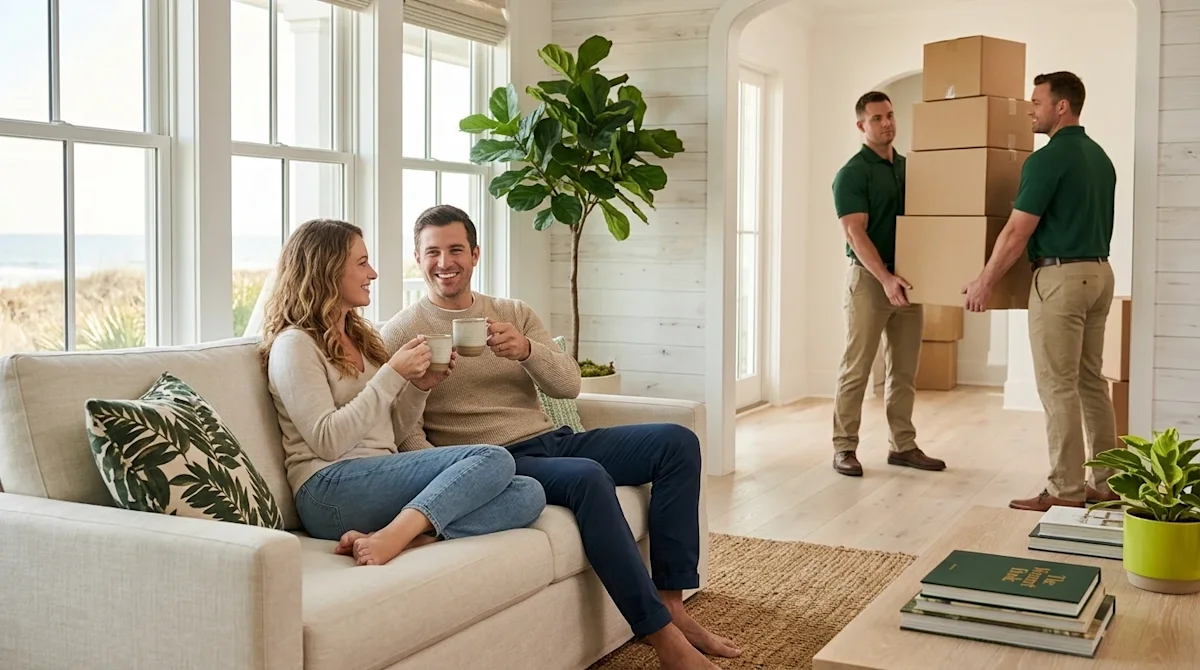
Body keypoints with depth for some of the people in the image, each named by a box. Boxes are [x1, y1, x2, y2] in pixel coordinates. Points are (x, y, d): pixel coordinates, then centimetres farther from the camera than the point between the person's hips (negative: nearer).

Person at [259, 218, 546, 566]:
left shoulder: (362, 335, 23)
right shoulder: (293, 345, -2)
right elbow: (327, 442, -14)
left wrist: (420, 386, 5)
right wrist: (393, 374, -13)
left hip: (383, 479, 8)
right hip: (330, 490, -8)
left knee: (528, 493, -15)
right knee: (492, 459, -24)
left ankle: (406, 537, -32)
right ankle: (388, 541, -36)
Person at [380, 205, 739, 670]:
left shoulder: (515, 315, 15)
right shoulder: (399, 335, 0)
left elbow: (568, 385, 2)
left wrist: (527, 349, -19)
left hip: (553, 440, 7)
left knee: (677, 441, -8)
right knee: (588, 476, -34)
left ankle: (671, 602, -9)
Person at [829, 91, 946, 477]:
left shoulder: (909, 167, 12)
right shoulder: (852, 173, -10)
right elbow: (855, 233, -18)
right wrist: (885, 278, -28)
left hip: (907, 277, 7)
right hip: (869, 278, -7)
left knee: (904, 370, 10)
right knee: (856, 369, -3)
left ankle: (903, 445, 18)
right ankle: (844, 447, 4)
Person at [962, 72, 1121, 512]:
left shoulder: (1047, 159, -15)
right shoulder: (1099, 156, 14)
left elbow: (1017, 232, -16)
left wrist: (984, 283, -7)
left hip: (1061, 276, -9)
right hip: (1098, 272, 9)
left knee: (1058, 387, -4)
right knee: (1091, 382, 13)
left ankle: (1066, 490, 0)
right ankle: (1107, 483, 17)